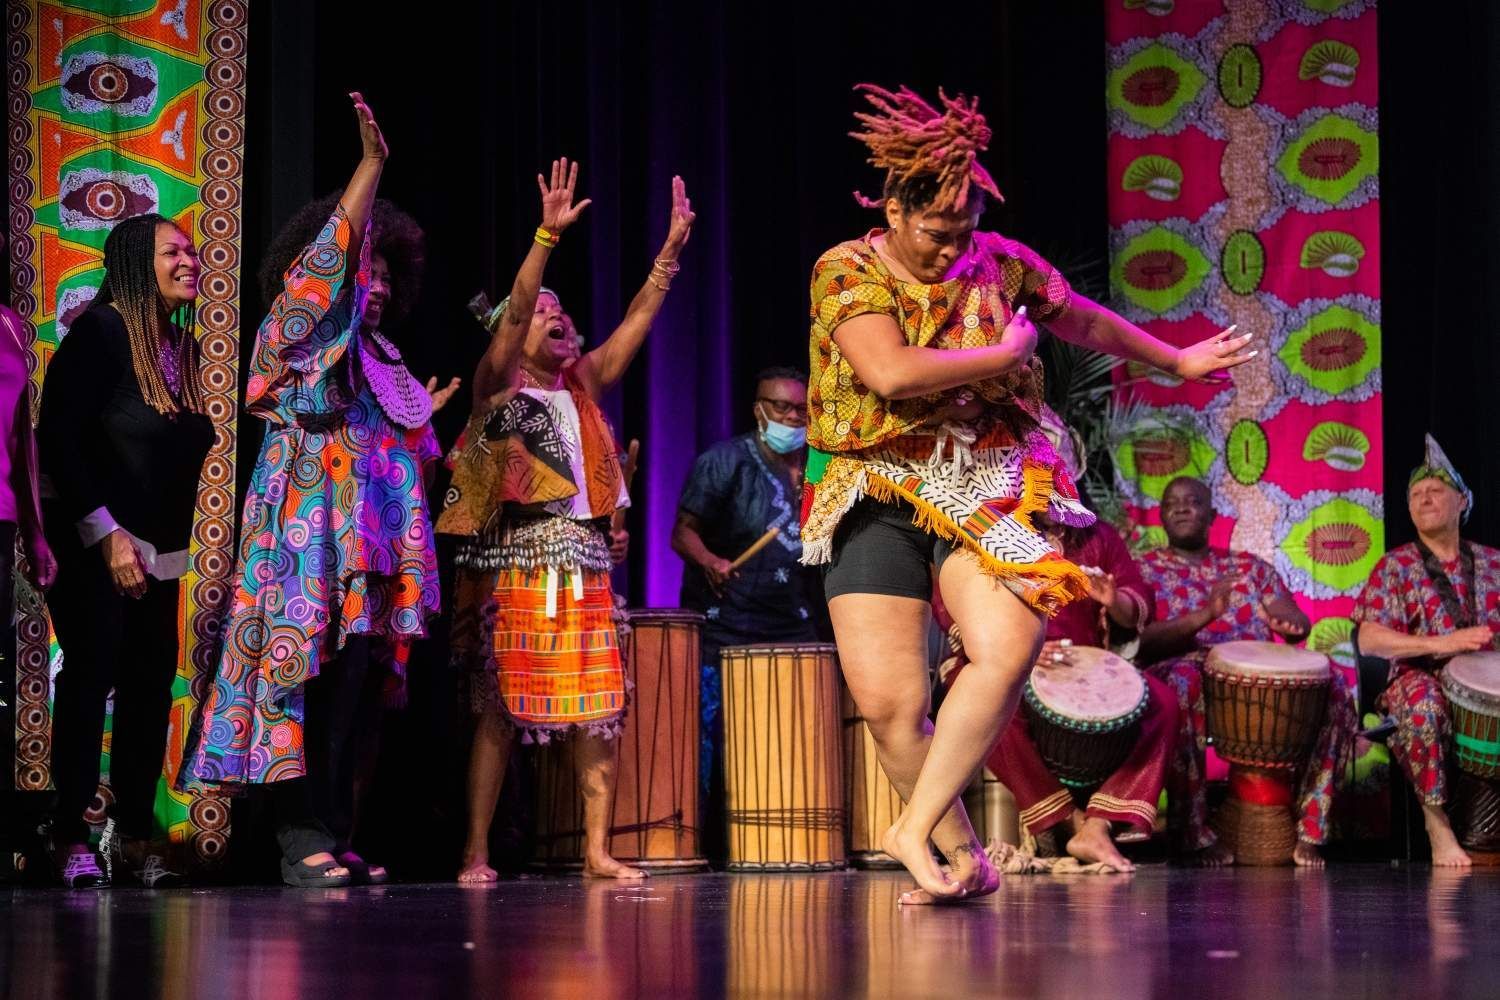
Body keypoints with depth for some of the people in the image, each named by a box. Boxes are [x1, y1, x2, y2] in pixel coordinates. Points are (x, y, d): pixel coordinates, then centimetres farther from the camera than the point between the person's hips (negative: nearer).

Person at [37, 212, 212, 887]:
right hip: (93, 545, -7)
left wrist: (170, 542, 7)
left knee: (153, 683, 3)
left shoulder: (184, 347, 11)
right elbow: (58, 439, -15)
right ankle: (69, 835, -3)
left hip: (158, 552, 7)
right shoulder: (101, 331, -11)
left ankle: (133, 833, 8)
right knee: (91, 678, -9)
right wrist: (106, 536, -18)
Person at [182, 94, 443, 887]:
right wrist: (371, 165, -17)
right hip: (308, 532, -7)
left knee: (347, 684, 2)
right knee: (302, 674, -13)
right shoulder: (299, 336, 4)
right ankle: (299, 839, -14)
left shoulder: (378, 363, 25)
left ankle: (325, 836, 3)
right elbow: (330, 255, -11)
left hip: (364, 546, 7)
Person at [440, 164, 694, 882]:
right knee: (499, 709, -6)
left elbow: (636, 320, 15)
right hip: (515, 567, -5)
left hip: (584, 567, 5)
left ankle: (597, 852, 2)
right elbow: (513, 311, -11)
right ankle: (476, 852, -2)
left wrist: (671, 249, 9)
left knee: (601, 712, -2)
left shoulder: (581, 388, 18)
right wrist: (548, 235, -21)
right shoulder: (498, 386, 4)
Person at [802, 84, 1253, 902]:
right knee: (886, 699, -11)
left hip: (984, 488, 2)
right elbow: (890, 374, -22)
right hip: (876, 495, -2)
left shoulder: (1000, 265, 5)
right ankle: (959, 852, 10)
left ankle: (916, 828, -14)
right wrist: (1003, 354, -9)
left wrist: (1177, 361, 37)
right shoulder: (846, 272, -6)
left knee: (1010, 644, -24)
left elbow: (1087, 322, 24)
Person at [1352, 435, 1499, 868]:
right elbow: (1368, 639, -5)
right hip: (1421, 677, -3)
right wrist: (1440, 644, -16)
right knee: (1423, 703, -39)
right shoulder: (1395, 567, 7)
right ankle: (1437, 824, -28)